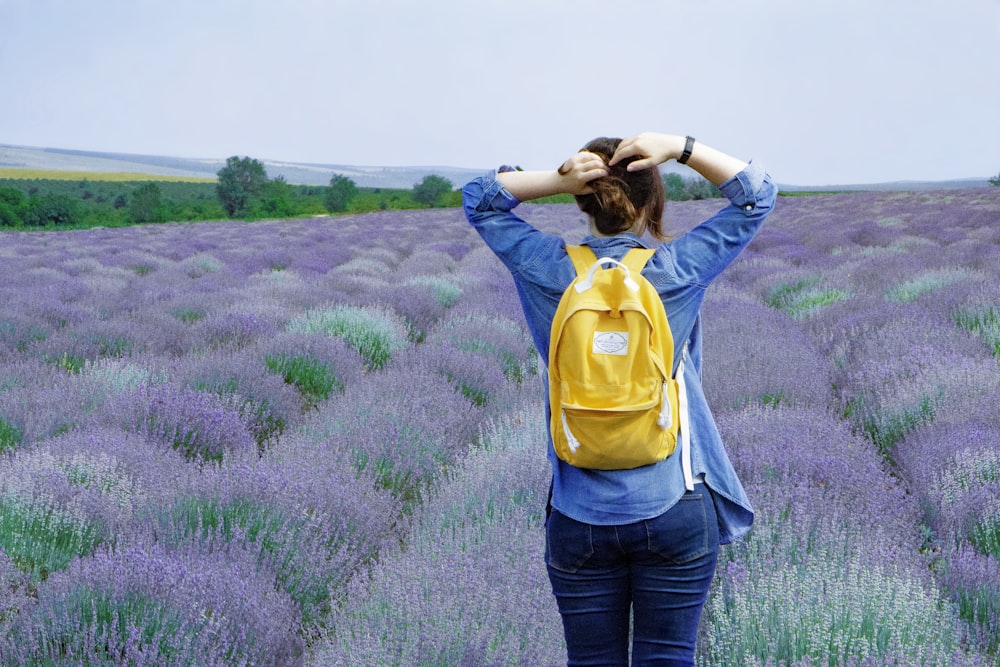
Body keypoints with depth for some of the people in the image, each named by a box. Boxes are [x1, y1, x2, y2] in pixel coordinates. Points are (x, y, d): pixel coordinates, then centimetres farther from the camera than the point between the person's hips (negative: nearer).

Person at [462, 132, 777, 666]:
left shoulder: (550, 271, -5)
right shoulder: (680, 269, -8)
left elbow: (478, 198, 11)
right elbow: (757, 193, 6)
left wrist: (556, 179, -6)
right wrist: (680, 149, -7)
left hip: (579, 519, 1)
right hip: (676, 512, -1)